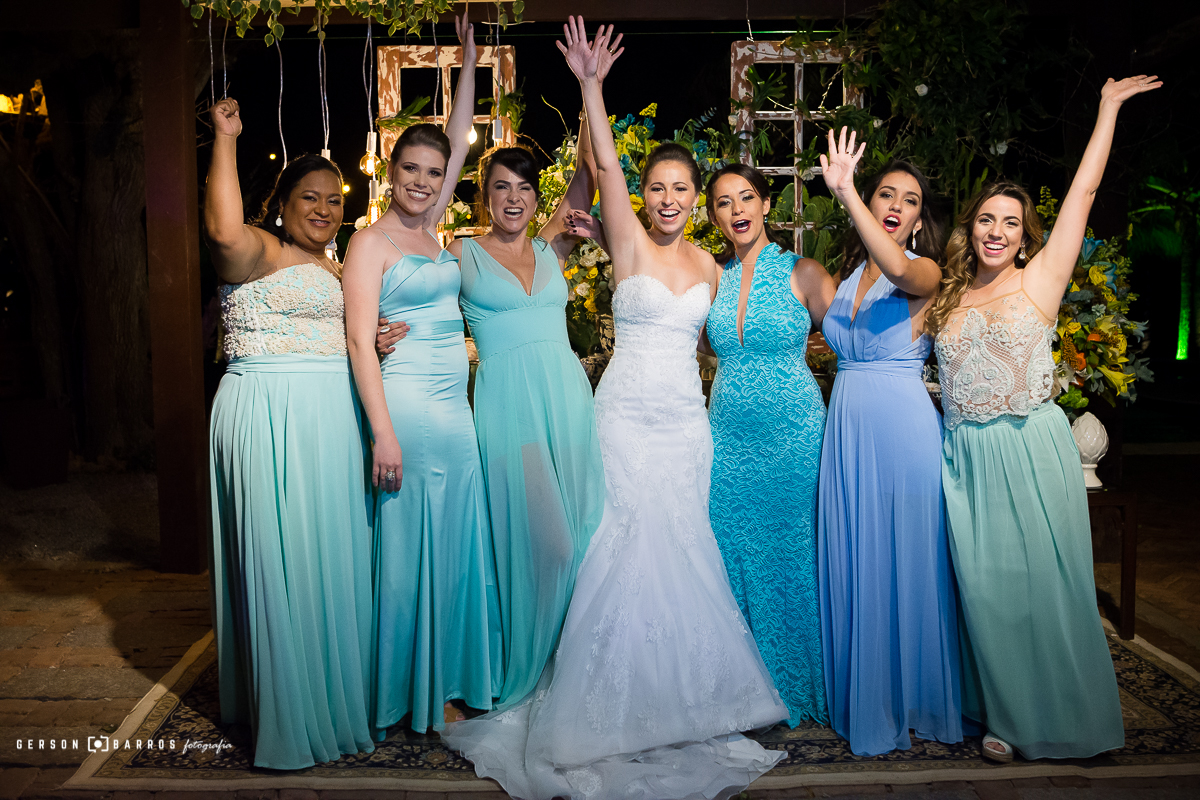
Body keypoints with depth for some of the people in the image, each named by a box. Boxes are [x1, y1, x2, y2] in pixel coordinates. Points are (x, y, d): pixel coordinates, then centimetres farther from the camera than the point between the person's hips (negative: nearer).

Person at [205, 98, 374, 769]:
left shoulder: (334, 269, 20)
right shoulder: (259, 251, -6)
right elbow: (224, 230, -30)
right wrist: (226, 139, -23)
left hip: (333, 424, 8)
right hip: (271, 422, -8)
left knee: (333, 555, 13)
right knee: (283, 556, -3)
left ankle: (337, 698, 28)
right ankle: (289, 719, 11)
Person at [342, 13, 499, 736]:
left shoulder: (431, 229, 14)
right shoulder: (371, 242, -5)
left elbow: (460, 141, 20)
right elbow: (361, 341, -12)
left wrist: (468, 59, 21)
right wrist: (384, 431, -19)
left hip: (455, 405, 7)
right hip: (407, 404, -7)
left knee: (457, 541, 10)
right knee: (410, 545, 0)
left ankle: (450, 678, 24)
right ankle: (414, 692, 15)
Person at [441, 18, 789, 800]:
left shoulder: (706, 263, 11)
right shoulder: (628, 243, -1)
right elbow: (606, 166, -15)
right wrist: (592, 87, -23)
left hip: (688, 418, 4)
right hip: (628, 413, -4)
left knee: (681, 547, 8)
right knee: (634, 542, -3)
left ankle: (680, 690, 25)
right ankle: (616, 705, 14)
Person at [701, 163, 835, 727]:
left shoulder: (802, 273, -4)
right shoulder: (712, 277, 6)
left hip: (793, 440, -3)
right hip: (728, 441, 4)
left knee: (794, 563, 6)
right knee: (734, 563, 9)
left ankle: (799, 689, 25)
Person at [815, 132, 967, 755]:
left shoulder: (927, 273, -4)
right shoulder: (849, 273, 14)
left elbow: (898, 269, -29)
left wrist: (844, 191, -35)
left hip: (902, 429, -5)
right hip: (846, 428, 6)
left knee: (903, 566, 2)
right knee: (851, 567, 10)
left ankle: (911, 701, 21)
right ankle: (861, 702, 26)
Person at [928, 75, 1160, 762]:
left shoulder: (1039, 282, 1)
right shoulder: (951, 296, 11)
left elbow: (1084, 192, 0)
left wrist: (1109, 108, 4)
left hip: (1031, 450, -3)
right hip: (966, 456, 3)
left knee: (1043, 585, 3)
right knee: (988, 589, 7)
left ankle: (1061, 721, 21)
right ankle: (1011, 717, 23)